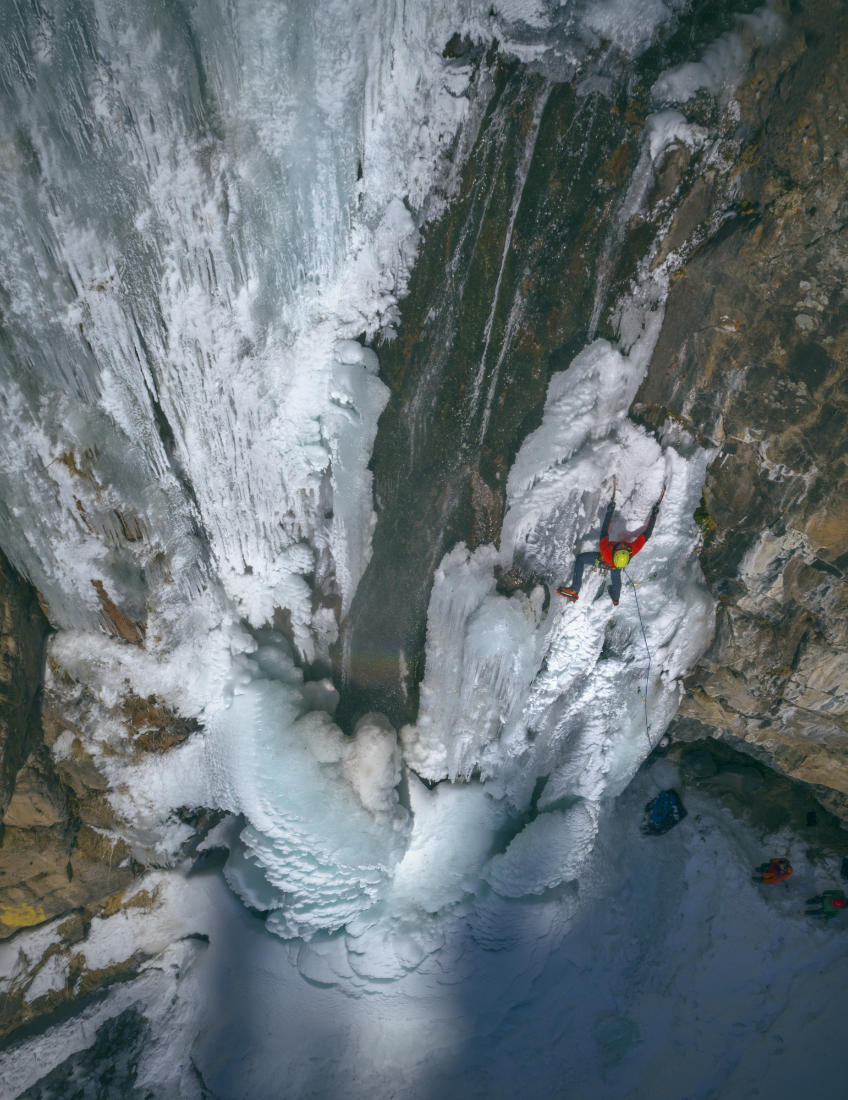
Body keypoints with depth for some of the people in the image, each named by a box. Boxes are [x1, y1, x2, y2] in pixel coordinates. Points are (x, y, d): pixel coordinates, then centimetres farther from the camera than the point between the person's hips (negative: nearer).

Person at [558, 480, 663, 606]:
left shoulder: (606, 551, -51)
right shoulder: (634, 550, -48)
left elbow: (603, 533, -37)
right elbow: (646, 534, -36)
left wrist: (609, 511, -34)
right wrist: (654, 514, -30)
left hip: (602, 561, -3)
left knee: (580, 559, 11)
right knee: (615, 576, 32)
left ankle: (574, 590, 7)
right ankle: (616, 599, 63)